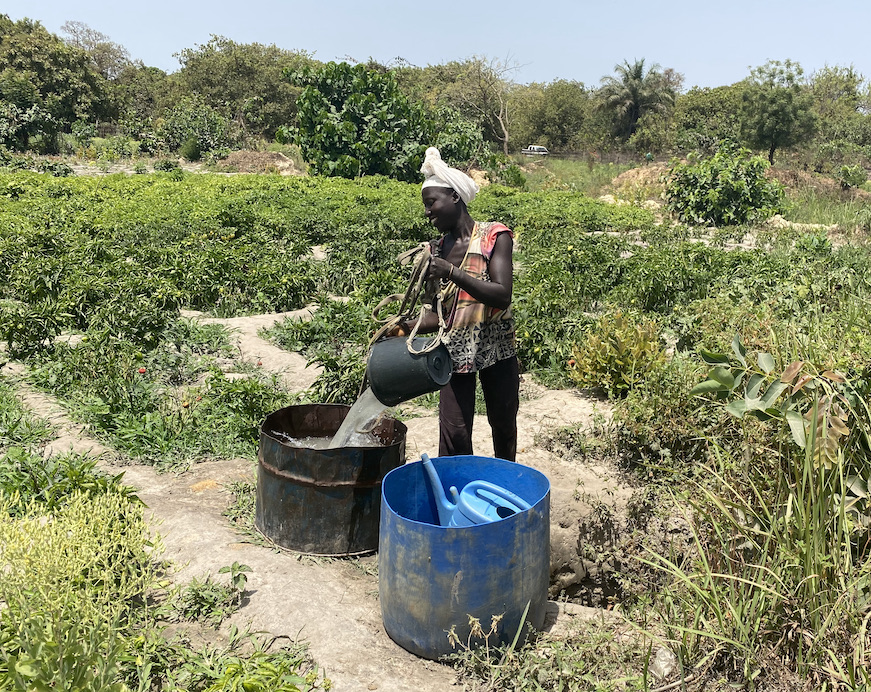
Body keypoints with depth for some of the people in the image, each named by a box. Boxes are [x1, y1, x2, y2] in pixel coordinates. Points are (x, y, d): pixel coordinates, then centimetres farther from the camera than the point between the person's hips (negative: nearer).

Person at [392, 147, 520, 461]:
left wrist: (452, 272, -28)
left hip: (496, 345, -3)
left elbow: (502, 296, -21)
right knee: (454, 435, -4)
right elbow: (442, 314, 7)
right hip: (455, 348, 3)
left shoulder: (494, 237, -8)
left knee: (503, 425, 16)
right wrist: (407, 327, -9)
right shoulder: (440, 248, 6)